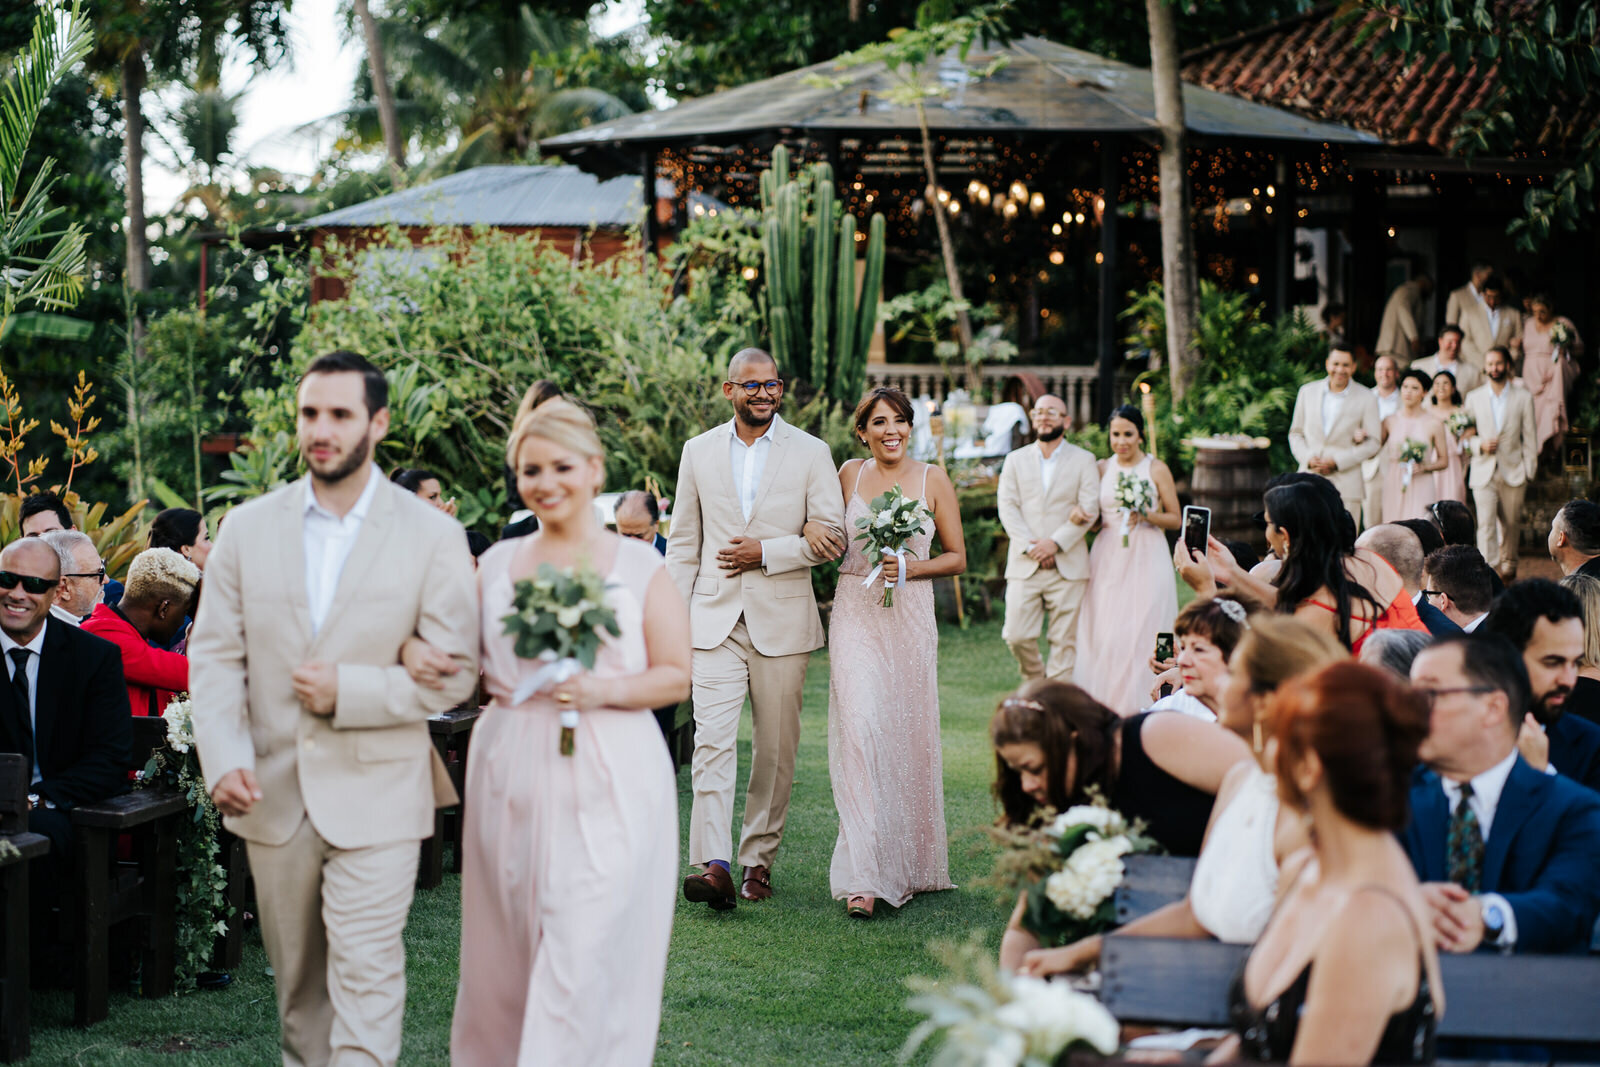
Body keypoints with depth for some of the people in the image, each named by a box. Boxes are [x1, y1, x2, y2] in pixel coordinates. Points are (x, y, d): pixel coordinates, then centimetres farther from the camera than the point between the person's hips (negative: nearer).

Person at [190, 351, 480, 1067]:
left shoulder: (432, 535, -3)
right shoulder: (248, 528, 4)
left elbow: (455, 672, -5)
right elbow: (214, 656, 3)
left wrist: (348, 691, -17)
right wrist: (224, 759, -13)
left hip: (376, 798, -3)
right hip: (273, 795, 3)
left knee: (365, 976, -7)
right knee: (298, 978, 14)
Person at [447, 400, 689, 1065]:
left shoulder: (640, 567, 3)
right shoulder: (497, 564, 11)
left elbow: (677, 676, 0)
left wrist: (602, 691, -16)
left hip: (608, 785, -3)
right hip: (513, 778, 3)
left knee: (585, 959, -8)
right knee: (508, 953, 7)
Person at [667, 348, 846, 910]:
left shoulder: (811, 453, 2)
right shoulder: (698, 451, 8)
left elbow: (833, 537, -2)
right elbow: (683, 542, 11)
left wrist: (765, 552, -12)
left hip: (782, 621, 0)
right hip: (715, 618, 0)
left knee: (775, 748, 6)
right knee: (713, 741, -12)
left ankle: (759, 859, 18)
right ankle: (713, 865, -18)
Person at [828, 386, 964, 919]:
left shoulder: (932, 479, 3)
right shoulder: (849, 474, 7)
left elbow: (957, 557, 5)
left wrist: (913, 567, -10)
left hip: (910, 619, 0)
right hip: (854, 616, 0)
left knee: (910, 736, 6)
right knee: (859, 732, -12)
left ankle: (913, 864, 25)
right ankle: (865, 875, -15)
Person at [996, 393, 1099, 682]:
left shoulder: (1084, 460, 7)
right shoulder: (1015, 460, 13)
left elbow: (1090, 509, -3)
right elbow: (1007, 507, 3)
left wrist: (1055, 543, -13)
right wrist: (1029, 547, -11)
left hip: (1067, 566, -1)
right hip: (1024, 565, 1)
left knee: (1064, 641, -1)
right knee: (1016, 636, -6)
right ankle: (1035, 681, 20)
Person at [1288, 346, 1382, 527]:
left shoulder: (1366, 398, 2)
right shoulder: (1307, 391, 11)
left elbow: (1373, 442, 0)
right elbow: (1295, 433, 14)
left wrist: (1337, 461, -10)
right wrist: (1308, 458, -6)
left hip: (1346, 486, -2)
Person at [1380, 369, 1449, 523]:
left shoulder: (1434, 424, 2)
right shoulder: (1389, 422, 7)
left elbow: (1444, 461, 7)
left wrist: (1424, 467, -10)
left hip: (1421, 488, -2)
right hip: (1394, 487, 2)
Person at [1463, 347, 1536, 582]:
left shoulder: (1523, 398, 3)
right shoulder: (1473, 398, 7)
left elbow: (1529, 436, 4)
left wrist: (1529, 469, -1)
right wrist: (1480, 445, -9)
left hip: (1513, 471, 0)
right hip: (1483, 471, 0)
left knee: (1510, 522, 10)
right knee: (1485, 523, -13)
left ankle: (1508, 564, 33)